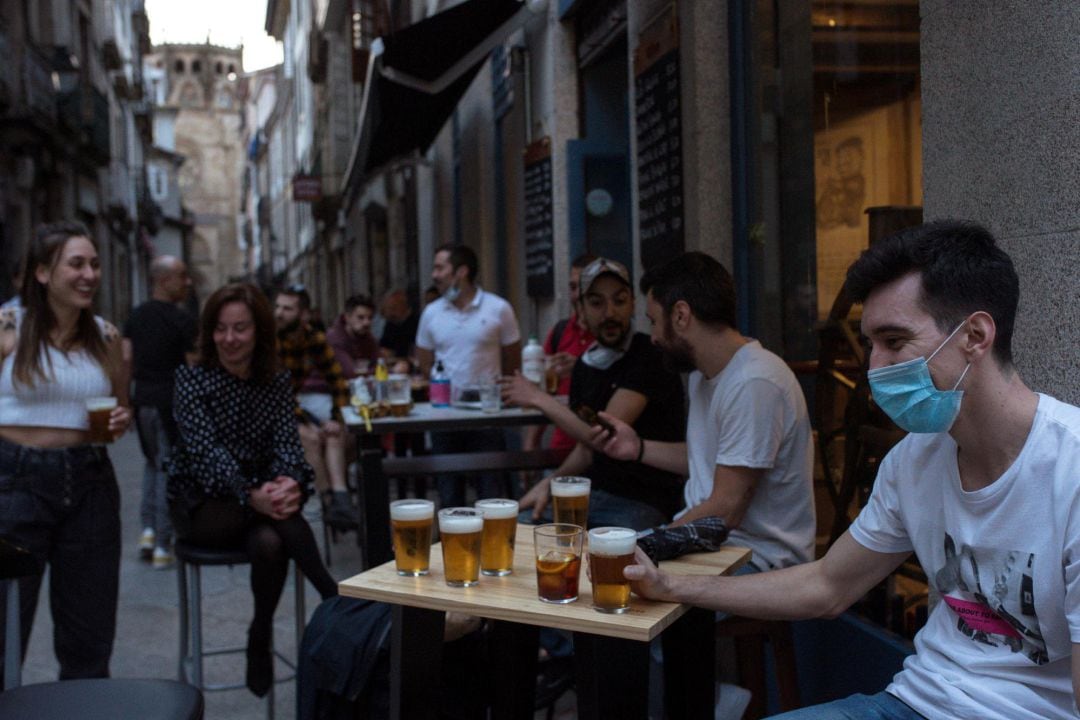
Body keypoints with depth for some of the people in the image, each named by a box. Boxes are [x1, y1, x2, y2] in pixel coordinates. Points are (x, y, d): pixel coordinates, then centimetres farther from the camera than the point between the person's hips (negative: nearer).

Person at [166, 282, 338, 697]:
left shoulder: (277, 383, 4)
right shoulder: (192, 380, -7)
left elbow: (287, 442, -8)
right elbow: (206, 450, -20)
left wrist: (290, 483, -33)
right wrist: (252, 496, -39)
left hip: (257, 496, 3)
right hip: (200, 503, -3)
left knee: (269, 543, -33)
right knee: (280, 518, -33)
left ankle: (261, 640, -18)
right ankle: (333, 597, -25)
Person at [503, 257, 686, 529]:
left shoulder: (650, 356, -12)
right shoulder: (585, 364, 12)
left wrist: (540, 398, -7)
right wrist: (549, 483, 0)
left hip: (642, 502, -7)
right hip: (591, 494, 7)